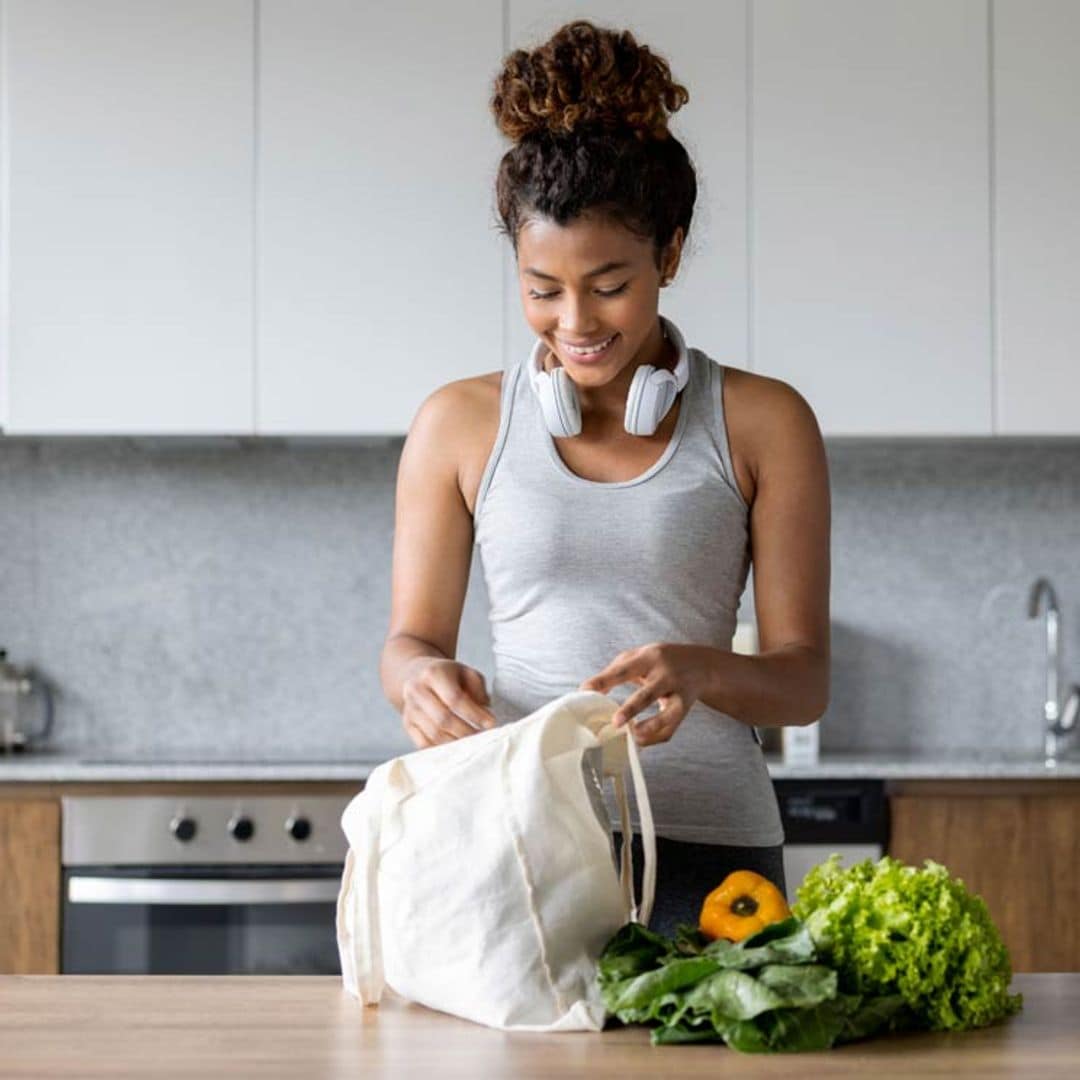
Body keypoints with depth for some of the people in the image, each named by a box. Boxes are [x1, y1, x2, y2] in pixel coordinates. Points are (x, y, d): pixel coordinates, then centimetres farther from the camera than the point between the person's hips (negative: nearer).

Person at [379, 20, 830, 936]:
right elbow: (410, 639, 10)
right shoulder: (462, 424, 8)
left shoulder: (762, 424, 5)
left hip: (704, 848, 0)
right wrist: (425, 679, -14)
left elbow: (804, 678, 3)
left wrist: (699, 670, -19)